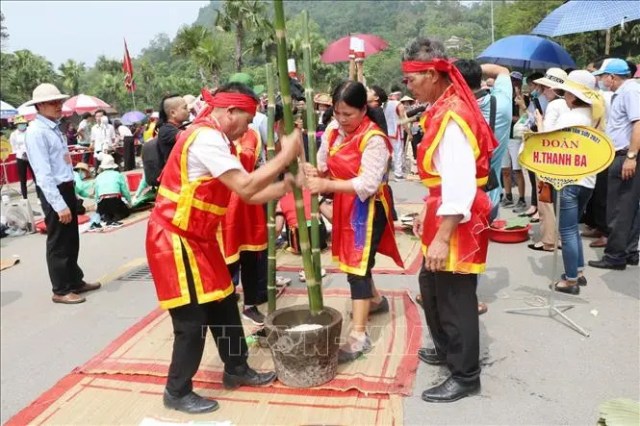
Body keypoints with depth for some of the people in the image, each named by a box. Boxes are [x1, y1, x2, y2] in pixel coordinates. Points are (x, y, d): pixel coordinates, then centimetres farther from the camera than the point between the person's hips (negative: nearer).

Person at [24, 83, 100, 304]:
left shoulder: (54, 128, 11)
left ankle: (75, 281, 34)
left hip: (67, 188, 9)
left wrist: (70, 195, 15)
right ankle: (61, 290, 17)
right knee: (58, 243, 3)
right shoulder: (37, 132, -17)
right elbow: (43, 174, -22)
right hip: (54, 192, -9)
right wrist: (59, 205, -23)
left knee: (72, 240, 19)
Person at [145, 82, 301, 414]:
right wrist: (285, 155, -19)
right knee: (192, 319, -2)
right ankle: (177, 392, 18)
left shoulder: (216, 139, 11)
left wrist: (287, 184, 0)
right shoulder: (205, 137, -21)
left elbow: (250, 194, 8)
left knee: (223, 306, 16)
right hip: (175, 240, -10)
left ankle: (236, 370, 32)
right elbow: (245, 187, -28)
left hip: (198, 238, 10)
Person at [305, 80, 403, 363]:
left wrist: (326, 185, -35)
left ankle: (359, 335, -2)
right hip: (344, 206, 8)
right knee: (353, 261, 20)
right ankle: (375, 300, 46)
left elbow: (367, 184, -27)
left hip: (368, 208, -8)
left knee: (357, 266, -9)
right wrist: (315, 172, -16)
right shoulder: (333, 131, 1)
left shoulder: (373, 139, -20)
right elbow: (324, 165, 9)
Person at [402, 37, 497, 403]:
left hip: (458, 222, -10)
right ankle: (447, 348, 42)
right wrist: (427, 213, 21)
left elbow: (460, 184, -28)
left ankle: (465, 376, 21)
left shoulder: (452, 117, -22)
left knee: (456, 298, 3)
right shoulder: (441, 110, 10)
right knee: (431, 286, 22)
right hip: (443, 215, 10)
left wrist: (442, 237, -27)